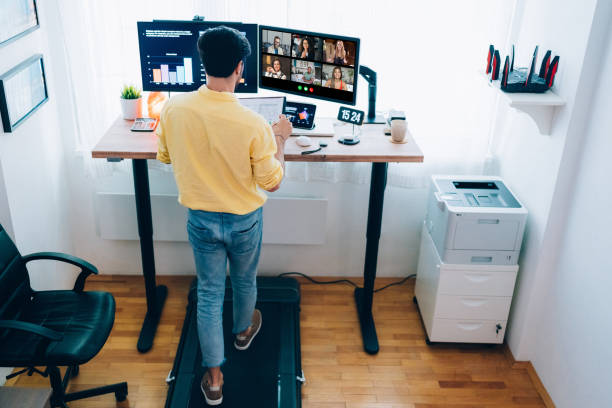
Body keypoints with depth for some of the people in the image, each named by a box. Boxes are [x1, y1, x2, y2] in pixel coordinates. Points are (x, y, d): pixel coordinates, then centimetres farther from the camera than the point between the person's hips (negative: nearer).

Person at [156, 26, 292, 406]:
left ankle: (213, 376, 24)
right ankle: (243, 331, 54)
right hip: (244, 221, -2)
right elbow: (272, 182, -15)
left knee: (209, 293, 16)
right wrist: (280, 139, -1)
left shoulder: (175, 108, -16)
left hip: (201, 219, 2)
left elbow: (164, 156, 2)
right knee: (244, 281, 26)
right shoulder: (253, 124, -27)